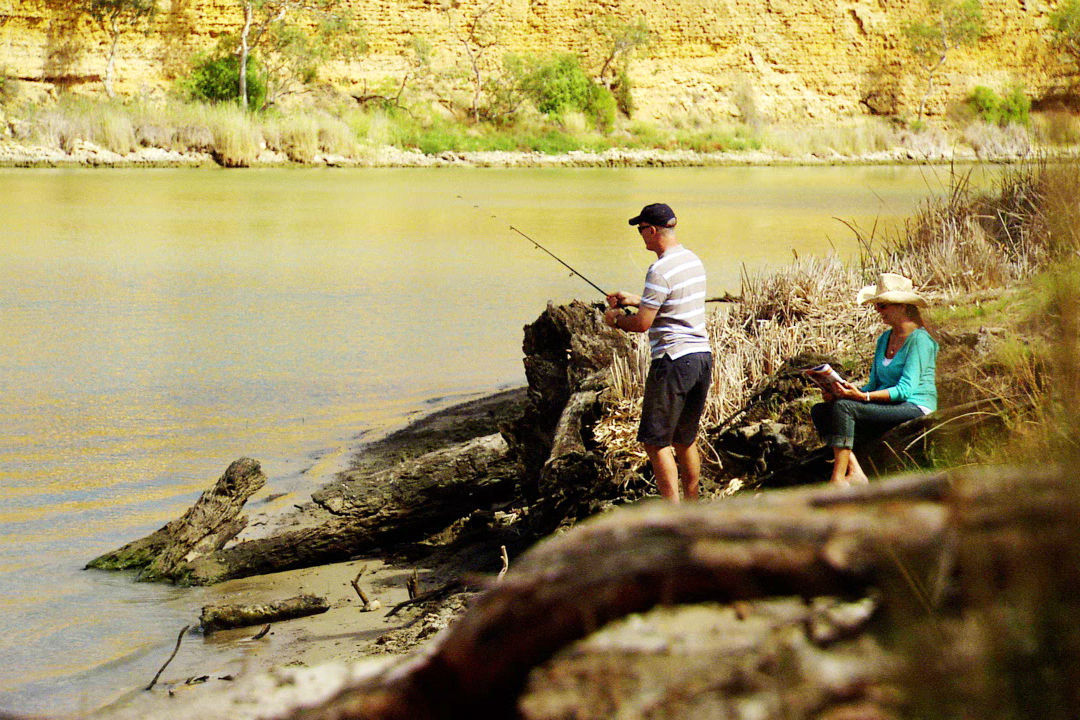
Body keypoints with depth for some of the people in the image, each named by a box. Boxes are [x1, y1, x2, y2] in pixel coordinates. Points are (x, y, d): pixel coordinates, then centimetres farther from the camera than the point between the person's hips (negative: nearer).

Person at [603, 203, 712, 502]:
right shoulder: (693, 261, 12)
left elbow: (642, 323, -16)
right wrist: (634, 299, 28)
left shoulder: (661, 270, -16)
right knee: (686, 440, 18)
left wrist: (616, 319, 4)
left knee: (656, 442, -3)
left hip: (673, 361, -9)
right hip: (702, 356, 9)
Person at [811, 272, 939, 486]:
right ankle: (855, 472, -24)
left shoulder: (919, 339, -8)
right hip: (885, 409, 9)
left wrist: (863, 396, -29)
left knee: (844, 407, -29)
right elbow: (873, 385, 16)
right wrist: (838, 393, -3)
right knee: (819, 411, -10)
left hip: (914, 410, -9)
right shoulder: (884, 339, 18)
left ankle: (838, 480, -31)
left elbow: (905, 390, -17)